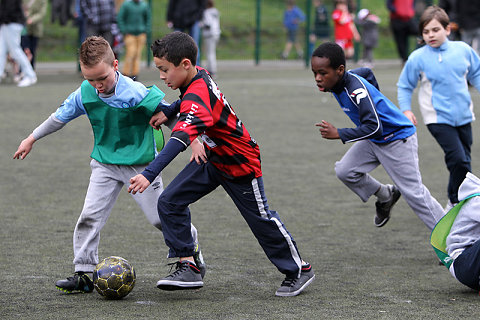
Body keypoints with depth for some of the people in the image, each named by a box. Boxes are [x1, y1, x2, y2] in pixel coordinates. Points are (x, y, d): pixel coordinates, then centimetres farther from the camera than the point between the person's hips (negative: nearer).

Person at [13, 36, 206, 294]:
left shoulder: (136, 93, -24)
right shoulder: (85, 93, -8)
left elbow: (170, 115, -16)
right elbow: (60, 116, 9)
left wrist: (194, 140, -19)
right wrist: (32, 138, 18)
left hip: (140, 163, -4)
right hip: (105, 164, 4)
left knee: (160, 217, 2)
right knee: (89, 217, -7)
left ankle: (192, 248, 29)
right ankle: (83, 274, 1)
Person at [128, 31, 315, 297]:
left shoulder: (198, 95, -35)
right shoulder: (199, 76, -7)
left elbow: (180, 139, -48)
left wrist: (149, 174, -56)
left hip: (240, 165, -9)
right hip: (211, 160, 9)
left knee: (261, 218, 7)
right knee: (169, 202, -5)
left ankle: (299, 270, 28)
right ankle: (188, 268, -3)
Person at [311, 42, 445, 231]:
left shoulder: (357, 89, -33)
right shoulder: (338, 81, -6)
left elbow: (374, 128, -36)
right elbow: (366, 73, 15)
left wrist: (338, 134, -34)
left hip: (398, 139, -9)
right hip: (373, 141, 9)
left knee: (414, 193, -6)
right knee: (345, 171, -1)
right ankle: (386, 196, 21)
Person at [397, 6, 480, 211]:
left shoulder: (463, 50, 0)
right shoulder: (417, 58, -7)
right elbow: (405, 86, 5)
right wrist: (406, 110, -4)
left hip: (463, 115, 4)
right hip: (438, 118, -4)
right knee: (458, 159, -17)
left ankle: (456, 201, 29)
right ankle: (456, 203, -1)